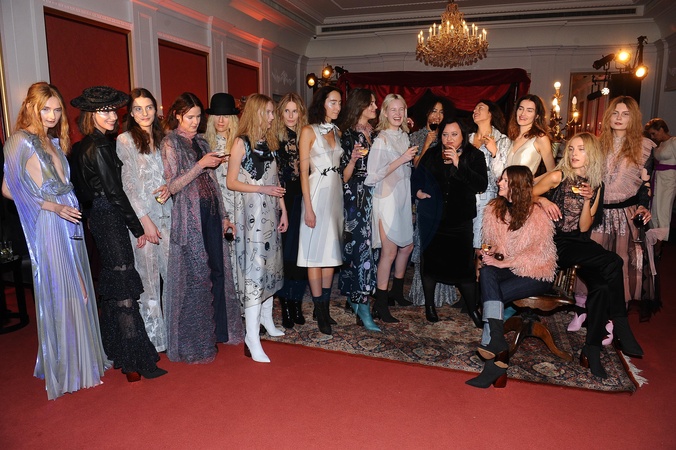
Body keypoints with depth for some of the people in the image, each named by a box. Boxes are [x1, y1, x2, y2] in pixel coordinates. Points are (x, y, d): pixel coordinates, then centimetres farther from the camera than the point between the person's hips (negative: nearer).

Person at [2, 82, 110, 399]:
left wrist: (70, 205, 2)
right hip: (48, 226, -7)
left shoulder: (54, 141, 16)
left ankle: (82, 358, 24)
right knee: (57, 293, 0)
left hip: (70, 221, 7)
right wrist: (53, 207, -18)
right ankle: (63, 369, 13)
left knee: (78, 291, 11)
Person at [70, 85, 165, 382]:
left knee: (113, 289, 17)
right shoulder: (101, 147, -15)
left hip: (99, 218, 10)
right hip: (111, 219, -10)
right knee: (125, 290, -6)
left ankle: (116, 352, 29)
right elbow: (114, 191, -17)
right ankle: (137, 360, 0)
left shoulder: (86, 146, 13)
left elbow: (87, 189, 16)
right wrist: (138, 227, -11)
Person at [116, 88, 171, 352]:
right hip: (141, 218, -5)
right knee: (148, 277, 2)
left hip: (165, 214, 5)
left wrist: (168, 187, -3)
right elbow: (128, 185, -8)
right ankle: (154, 338, 15)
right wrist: (145, 220, -12)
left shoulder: (160, 139, 13)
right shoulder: (124, 141, -4)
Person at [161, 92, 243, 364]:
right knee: (196, 275, -2)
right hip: (189, 216, -6)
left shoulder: (201, 142, 16)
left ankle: (218, 330, 23)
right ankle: (195, 342, 13)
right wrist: (200, 165, -16)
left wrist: (223, 215, 14)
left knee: (218, 270, 7)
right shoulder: (170, 143, -2)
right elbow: (172, 186, -11)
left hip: (210, 212, 6)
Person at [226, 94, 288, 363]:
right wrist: (262, 189, -16)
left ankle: (266, 319, 30)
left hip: (271, 211, 7)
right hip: (251, 213, -7)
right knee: (254, 267, -9)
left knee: (270, 263, 13)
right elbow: (231, 182, -9)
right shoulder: (241, 143, -7)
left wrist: (283, 210, 11)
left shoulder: (269, 142, 12)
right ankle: (252, 338, -5)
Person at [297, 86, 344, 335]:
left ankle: (325, 306, 19)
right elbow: (303, 171, -9)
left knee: (332, 251, 9)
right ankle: (320, 311, 6)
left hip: (337, 193, 7)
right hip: (317, 193, -6)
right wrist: (308, 208, -13)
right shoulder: (309, 131, -3)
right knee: (315, 252, -3)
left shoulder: (337, 132, 14)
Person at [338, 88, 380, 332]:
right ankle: (363, 309, -5)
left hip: (373, 196, 6)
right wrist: (353, 159, -26)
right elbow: (344, 176, -7)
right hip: (355, 197, -6)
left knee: (362, 246, 9)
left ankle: (354, 297, 22)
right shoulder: (348, 134, -5)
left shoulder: (374, 133, 14)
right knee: (361, 245, -9)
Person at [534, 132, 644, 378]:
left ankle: (592, 350, -12)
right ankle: (621, 326, -11)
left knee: (602, 284, -25)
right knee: (613, 262, -27)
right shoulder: (558, 177, -1)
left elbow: (584, 228, 5)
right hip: (555, 244, -4)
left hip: (578, 243, 4)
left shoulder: (596, 186, 11)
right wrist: (543, 200, -17)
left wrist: (588, 199, -8)